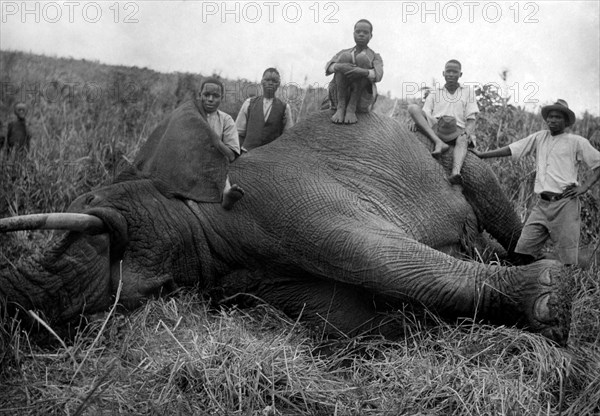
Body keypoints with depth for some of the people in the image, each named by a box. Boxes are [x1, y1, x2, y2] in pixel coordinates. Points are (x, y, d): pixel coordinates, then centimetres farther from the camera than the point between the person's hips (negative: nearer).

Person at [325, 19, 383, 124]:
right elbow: (328, 67, -1)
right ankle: (341, 107, -25)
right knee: (345, 57, -17)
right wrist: (338, 67, -25)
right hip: (340, 97, 1)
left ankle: (351, 108, -26)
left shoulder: (375, 57, 15)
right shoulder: (344, 52, 20)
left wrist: (363, 72, -31)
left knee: (362, 58, -18)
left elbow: (378, 75, -8)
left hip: (361, 100, -1)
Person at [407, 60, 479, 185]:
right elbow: (425, 113, 10)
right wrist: (415, 120, -14)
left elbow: (471, 119, 10)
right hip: (435, 128, 1)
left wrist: (468, 131, -13)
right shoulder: (435, 93, 24)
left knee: (462, 140, -39)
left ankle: (455, 172, -66)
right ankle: (439, 143, -40)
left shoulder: (468, 92, 21)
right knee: (413, 108, -23)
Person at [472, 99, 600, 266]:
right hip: (542, 203, 4)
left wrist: (584, 187, -5)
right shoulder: (540, 137, 15)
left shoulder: (576, 142, 4)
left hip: (565, 204, -4)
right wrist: (481, 155, 10)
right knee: (524, 249, -2)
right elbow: (511, 149, 14)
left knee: (568, 258, -5)